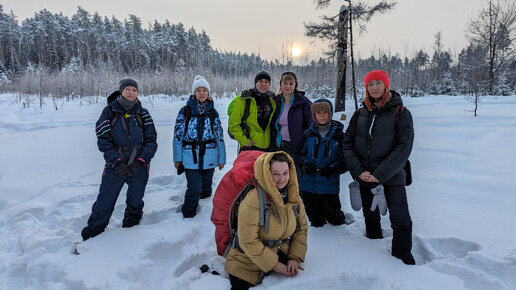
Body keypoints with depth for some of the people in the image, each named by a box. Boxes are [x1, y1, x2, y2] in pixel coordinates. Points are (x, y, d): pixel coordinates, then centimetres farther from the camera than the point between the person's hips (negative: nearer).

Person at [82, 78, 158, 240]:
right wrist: (117, 162, -15)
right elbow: (103, 140, -5)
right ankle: (90, 237, 20)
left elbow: (151, 140, 0)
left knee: (135, 204, 14)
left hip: (139, 167, 2)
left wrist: (140, 161, -13)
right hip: (115, 166, -1)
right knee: (103, 205, 1)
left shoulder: (143, 114, 4)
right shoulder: (109, 112, 0)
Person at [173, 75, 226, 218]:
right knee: (194, 189, -10)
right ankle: (188, 216, 8)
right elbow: (177, 135, 1)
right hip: (190, 157, -2)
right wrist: (177, 158, -3)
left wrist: (222, 158, 7)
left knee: (206, 189, 13)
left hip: (209, 157, 2)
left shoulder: (213, 112, 7)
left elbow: (220, 136, 10)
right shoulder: (185, 111, 1)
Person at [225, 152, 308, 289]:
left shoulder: (294, 199, -5)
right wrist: (273, 264, -18)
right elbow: (249, 242, -24)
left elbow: (301, 229, 5)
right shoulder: (252, 201, -27)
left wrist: (295, 257, -6)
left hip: (280, 259, 6)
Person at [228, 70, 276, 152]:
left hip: (268, 148, 4)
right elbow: (233, 125, -4)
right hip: (249, 147, -4)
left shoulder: (272, 99, 10)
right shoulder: (243, 100, -5)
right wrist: (244, 140, -10)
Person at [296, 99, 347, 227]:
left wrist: (333, 169, -17)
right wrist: (303, 165, -10)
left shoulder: (339, 135, -2)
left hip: (329, 184, -2)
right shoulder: (307, 134, 3)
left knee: (334, 218, 6)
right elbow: (297, 154, 9)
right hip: (308, 184, 2)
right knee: (315, 221, 13)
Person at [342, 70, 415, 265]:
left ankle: (403, 260, 15)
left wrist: (381, 174, -16)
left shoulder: (400, 112, -3)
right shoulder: (360, 114, 6)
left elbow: (404, 146, -10)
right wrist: (358, 171, -9)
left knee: (401, 221, -8)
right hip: (365, 176, 3)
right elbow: (347, 143, 4)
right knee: (371, 218, 15)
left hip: (392, 177, -3)